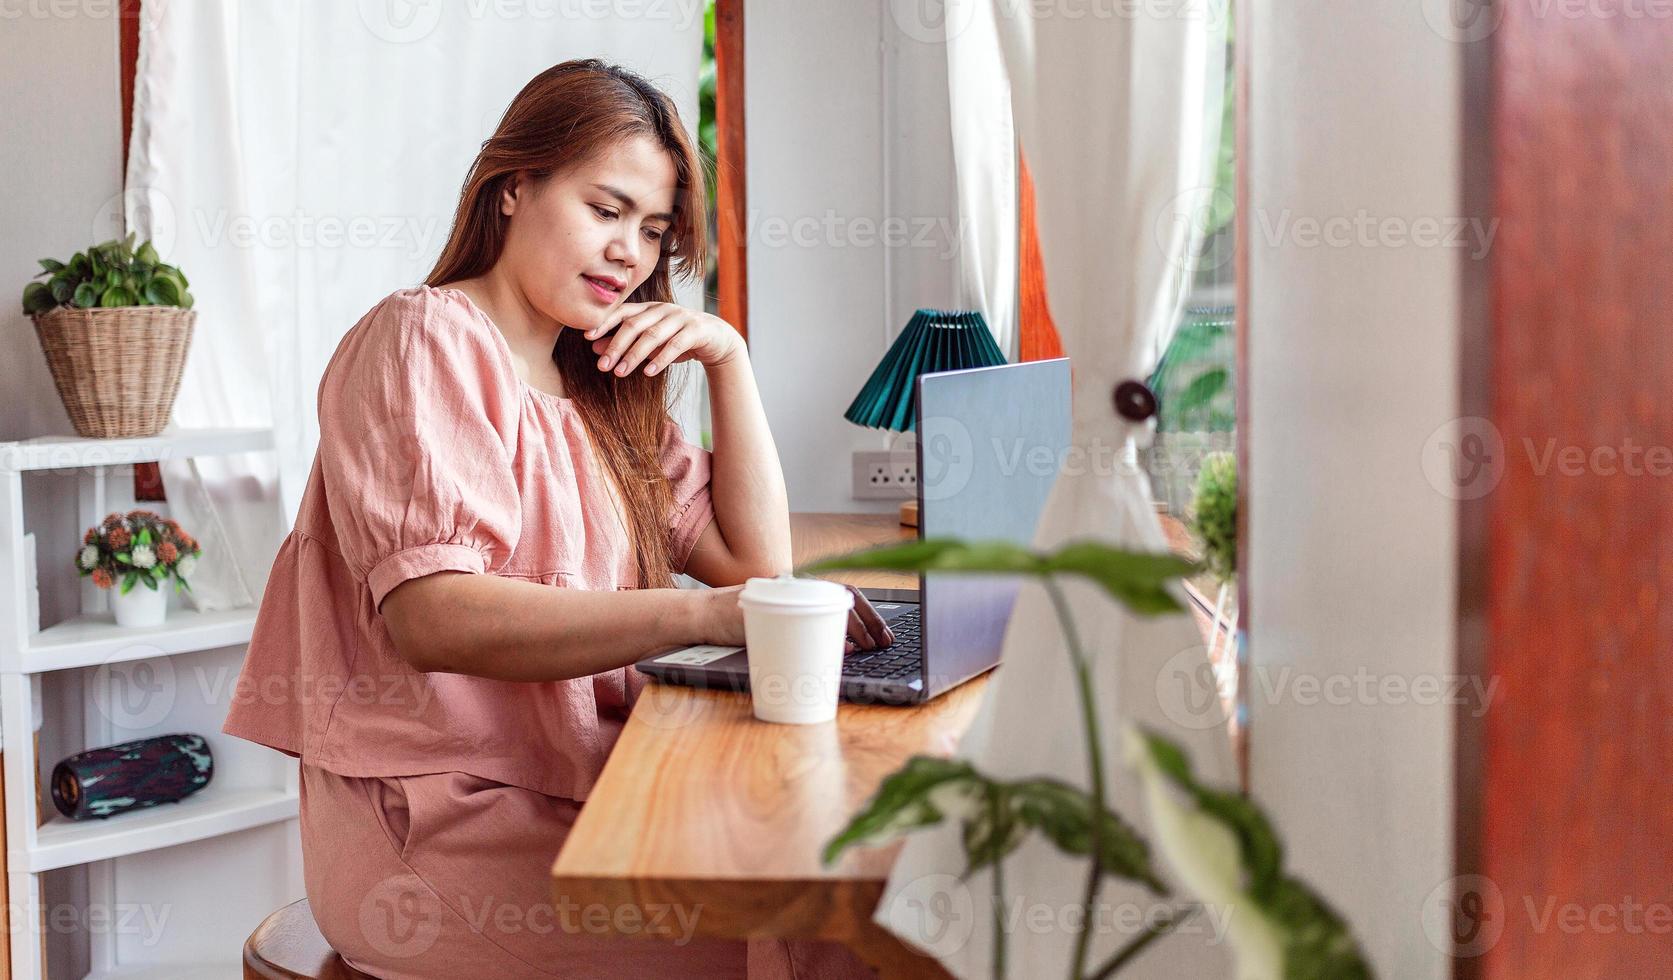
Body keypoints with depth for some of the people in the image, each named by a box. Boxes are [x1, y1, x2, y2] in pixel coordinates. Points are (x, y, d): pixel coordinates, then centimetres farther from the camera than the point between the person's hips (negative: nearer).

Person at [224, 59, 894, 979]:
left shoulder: (600, 389, 16)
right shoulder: (426, 341, -7)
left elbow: (754, 560, 12)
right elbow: (432, 618, -22)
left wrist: (729, 359, 3)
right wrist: (703, 615, -30)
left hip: (578, 786, 7)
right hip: (437, 825, -7)